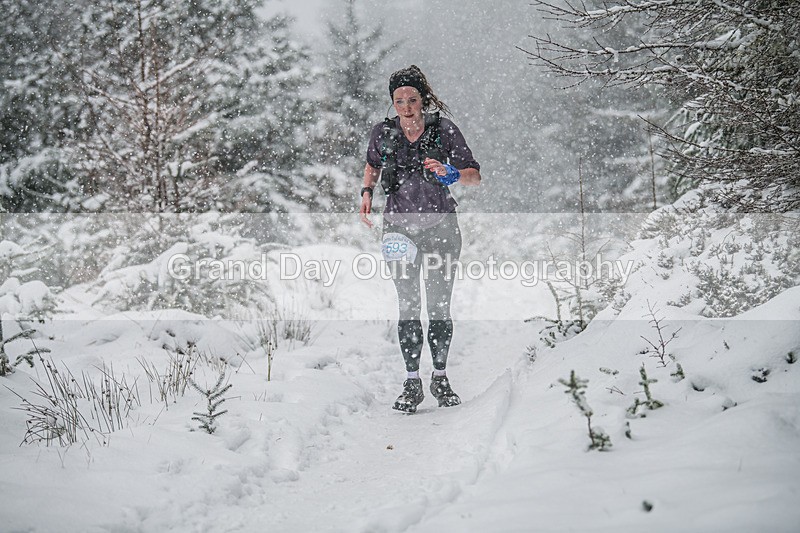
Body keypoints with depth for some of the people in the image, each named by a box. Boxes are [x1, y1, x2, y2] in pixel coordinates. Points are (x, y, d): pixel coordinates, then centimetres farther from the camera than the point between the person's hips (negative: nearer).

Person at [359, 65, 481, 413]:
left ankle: (440, 377, 14)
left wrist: (451, 174, -25)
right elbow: (372, 166, 19)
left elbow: (475, 175, -6)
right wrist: (367, 192, 1)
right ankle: (412, 382, 4)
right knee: (408, 306, -2)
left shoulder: (444, 131, -8)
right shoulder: (383, 133, -2)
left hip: (440, 226, -1)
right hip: (399, 227, 1)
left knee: (438, 306, 0)